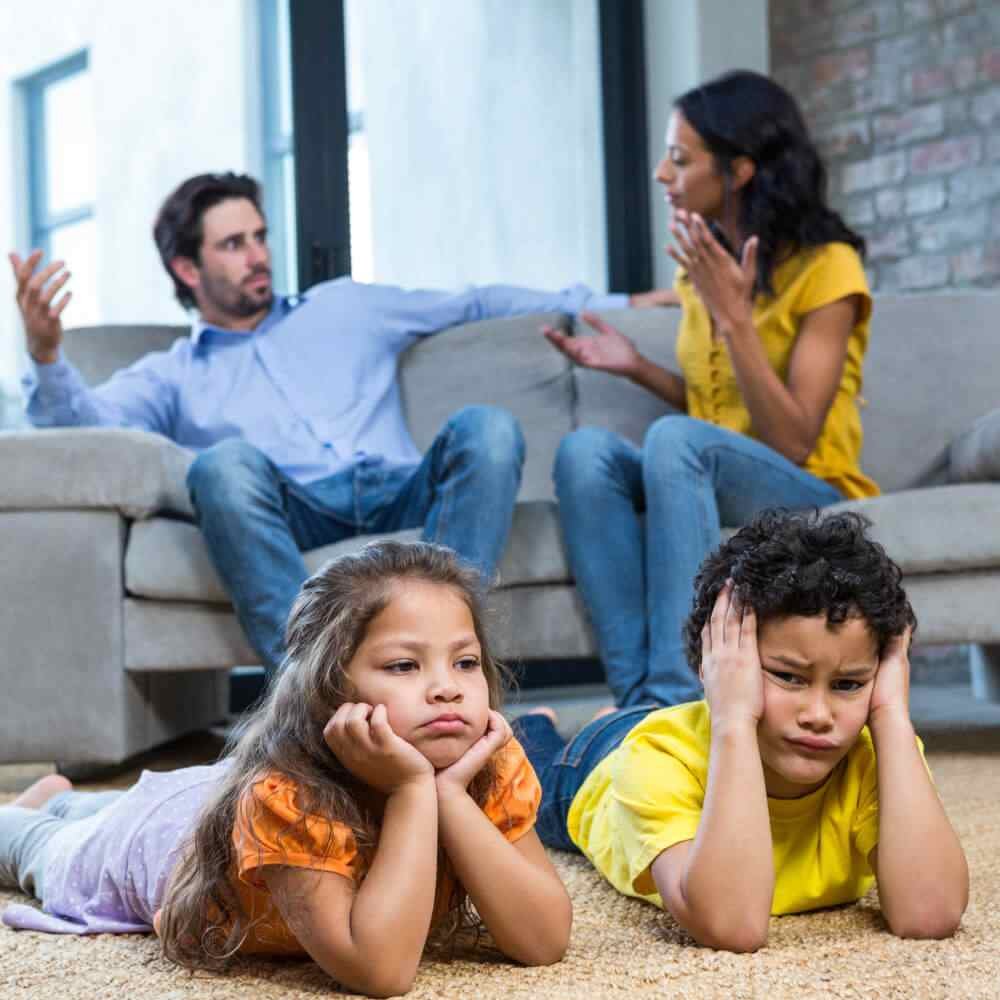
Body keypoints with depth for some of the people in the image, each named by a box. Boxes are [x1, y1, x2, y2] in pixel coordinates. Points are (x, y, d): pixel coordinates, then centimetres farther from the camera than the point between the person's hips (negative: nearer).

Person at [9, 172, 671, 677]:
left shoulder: (344, 308, 32)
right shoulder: (172, 374, 24)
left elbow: (477, 305, 33)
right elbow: (86, 419, 5)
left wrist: (608, 306, 29)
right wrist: (46, 352, -17)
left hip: (401, 496, 2)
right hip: (295, 517, -2)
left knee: (487, 428, -28)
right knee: (226, 462, -35)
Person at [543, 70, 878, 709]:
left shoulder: (826, 267, -8)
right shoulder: (702, 268, 11)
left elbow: (791, 443, -15)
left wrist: (733, 318, -22)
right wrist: (637, 367, 5)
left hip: (812, 495, -6)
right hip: (704, 487, 6)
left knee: (675, 438, -34)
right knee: (585, 449, -23)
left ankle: (678, 699, -39)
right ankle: (639, 694, -34)